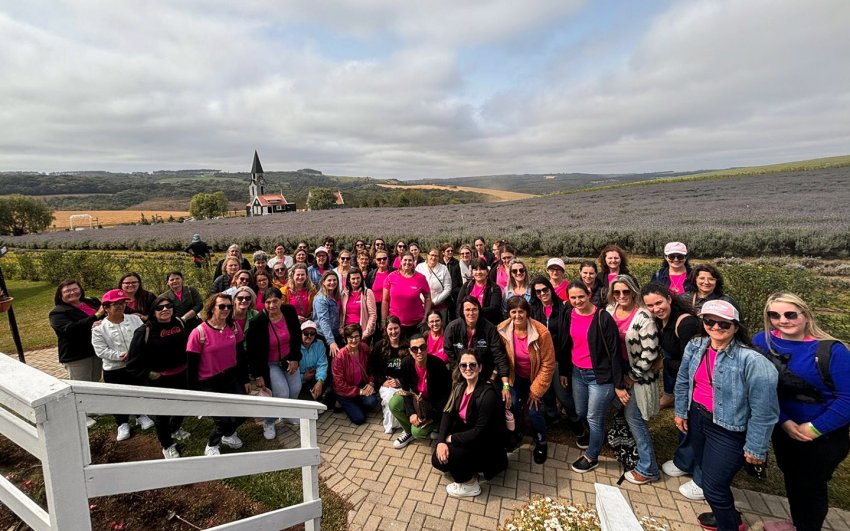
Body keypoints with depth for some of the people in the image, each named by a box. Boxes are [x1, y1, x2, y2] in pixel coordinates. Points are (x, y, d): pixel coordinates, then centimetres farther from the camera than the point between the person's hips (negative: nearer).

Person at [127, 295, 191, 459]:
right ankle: (167, 445, 33)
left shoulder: (180, 323, -2)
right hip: (158, 380, -5)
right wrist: (148, 374, -12)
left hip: (181, 376, 5)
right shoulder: (145, 331, -17)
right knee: (162, 412, 10)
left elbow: (189, 345, 13)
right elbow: (134, 362, -13)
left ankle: (175, 429, 53)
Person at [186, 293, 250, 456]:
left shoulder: (234, 328, -2)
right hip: (209, 384, -4)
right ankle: (211, 445, 27)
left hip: (232, 378, 5)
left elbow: (241, 355, 8)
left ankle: (228, 434, 36)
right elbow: (191, 366, -10)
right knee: (224, 420, -7)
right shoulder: (199, 333, -16)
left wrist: (245, 380, 11)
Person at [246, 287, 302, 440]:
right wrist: (258, 375, -13)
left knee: (295, 389, -4)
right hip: (269, 363, -4)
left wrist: (295, 359, -3)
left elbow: (297, 336, 1)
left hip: (288, 359, 4)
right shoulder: (257, 322, -23)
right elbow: (252, 351, -15)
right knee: (282, 393, -15)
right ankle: (268, 423, 13)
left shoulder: (289, 311, -13)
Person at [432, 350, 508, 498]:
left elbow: (480, 432, -26)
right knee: (438, 457, -7)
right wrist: (441, 440, -22)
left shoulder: (488, 394, -26)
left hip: (487, 446, -7)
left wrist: (451, 438, -18)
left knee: (443, 460, -20)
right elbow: (448, 414, -7)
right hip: (468, 437, 7)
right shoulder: (460, 387, -3)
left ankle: (470, 485, 5)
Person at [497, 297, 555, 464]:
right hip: (516, 376, 2)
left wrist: (536, 390, -14)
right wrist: (506, 381, -8)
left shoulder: (542, 332, -28)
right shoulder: (502, 330, -20)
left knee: (533, 410, -7)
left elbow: (548, 365, -18)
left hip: (536, 376, -2)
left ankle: (541, 443, 24)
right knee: (512, 404, -7)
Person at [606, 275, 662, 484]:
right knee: (628, 415, 18)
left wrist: (632, 377, -12)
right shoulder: (610, 310, -2)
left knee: (633, 418, 2)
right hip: (618, 372, 6)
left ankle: (647, 469, 20)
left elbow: (650, 353, -21)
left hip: (639, 376, -6)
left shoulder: (643, 317, -21)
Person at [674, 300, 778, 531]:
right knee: (706, 471, 24)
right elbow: (683, 381, 10)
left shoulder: (751, 360, -24)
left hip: (728, 430, -6)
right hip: (697, 419, 6)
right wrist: (681, 411, 15)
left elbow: (763, 410, -18)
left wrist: (756, 448, -11)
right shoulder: (695, 347, -5)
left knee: (713, 486, 3)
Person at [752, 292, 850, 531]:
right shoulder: (762, 341, -12)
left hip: (825, 436, -3)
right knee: (792, 481, 21)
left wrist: (813, 429, -18)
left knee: (812, 486, 13)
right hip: (784, 430, 3)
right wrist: (784, 422, -15)